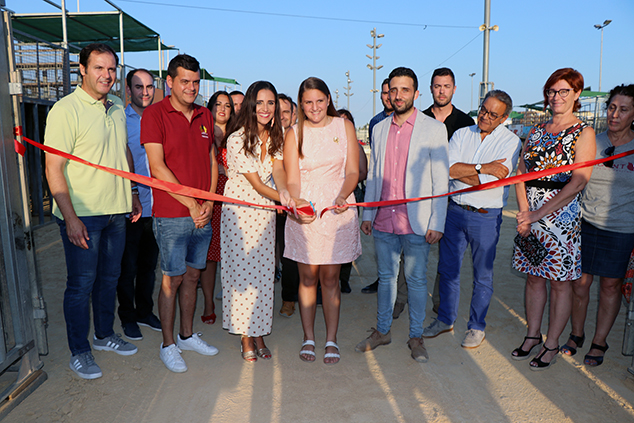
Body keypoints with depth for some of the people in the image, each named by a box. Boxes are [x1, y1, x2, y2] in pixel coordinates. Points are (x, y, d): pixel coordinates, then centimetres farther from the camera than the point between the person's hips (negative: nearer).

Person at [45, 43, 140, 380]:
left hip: (115, 212, 7)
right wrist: (70, 217, -19)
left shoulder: (117, 108, 10)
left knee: (109, 276, 17)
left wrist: (131, 194, 19)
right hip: (81, 214, -6)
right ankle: (79, 352, 19)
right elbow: (53, 168, -15)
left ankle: (104, 335, 35)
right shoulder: (65, 110, -12)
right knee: (81, 284, 3)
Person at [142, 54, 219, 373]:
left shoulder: (205, 116, 12)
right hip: (172, 215, -5)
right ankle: (168, 344, 19)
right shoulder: (155, 114, -7)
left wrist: (209, 201, 1)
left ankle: (187, 335, 30)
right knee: (172, 278, 3)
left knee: (193, 275, 14)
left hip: (203, 214, 6)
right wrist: (191, 204, -13)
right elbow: (158, 167, -14)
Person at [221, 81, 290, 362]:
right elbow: (256, 182, -16)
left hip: (266, 210, 5)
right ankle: (246, 338, 13)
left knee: (263, 272, 7)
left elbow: (278, 170, -11)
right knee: (241, 271, -1)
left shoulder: (274, 137, 4)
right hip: (239, 209, -4)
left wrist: (284, 192, -32)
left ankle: (259, 333, 19)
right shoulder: (237, 139, -14)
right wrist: (284, 199, -26)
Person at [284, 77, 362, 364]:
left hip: (338, 211, 0)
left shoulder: (344, 127, 6)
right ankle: (308, 338, 22)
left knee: (330, 278, 5)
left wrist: (342, 197, -17)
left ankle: (331, 340, 18)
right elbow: (292, 180, -3)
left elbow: (353, 172, 2)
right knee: (307, 278, 7)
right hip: (304, 212, 0)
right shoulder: (294, 134, 4)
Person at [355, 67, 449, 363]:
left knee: (416, 279, 8)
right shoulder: (379, 129, 10)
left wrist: (436, 223, -9)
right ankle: (382, 330, 30)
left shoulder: (434, 129, -2)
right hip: (383, 221, 4)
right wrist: (367, 214, 11)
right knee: (386, 277, 14)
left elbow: (441, 179, -4)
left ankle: (415, 336, 24)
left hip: (416, 222, -3)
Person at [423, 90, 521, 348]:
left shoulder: (510, 141, -4)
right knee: (448, 268, 12)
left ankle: (477, 327, 26)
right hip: (454, 210, 3)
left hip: (485, 217, -3)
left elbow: (492, 182, -17)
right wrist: (483, 167, -15)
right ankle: (445, 319, 29)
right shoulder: (461, 135, 6)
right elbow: (448, 168, -10)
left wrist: (461, 171, -11)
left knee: (482, 274, 9)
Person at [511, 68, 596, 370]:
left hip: (562, 217, -4)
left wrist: (538, 214, -19)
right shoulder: (536, 132, 11)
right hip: (530, 217, 5)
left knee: (560, 283, 5)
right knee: (534, 277, 12)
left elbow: (578, 181, -14)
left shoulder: (583, 133, -4)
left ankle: (552, 345, 18)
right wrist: (524, 212, -8)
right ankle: (532, 335, 27)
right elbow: (520, 174, 7)